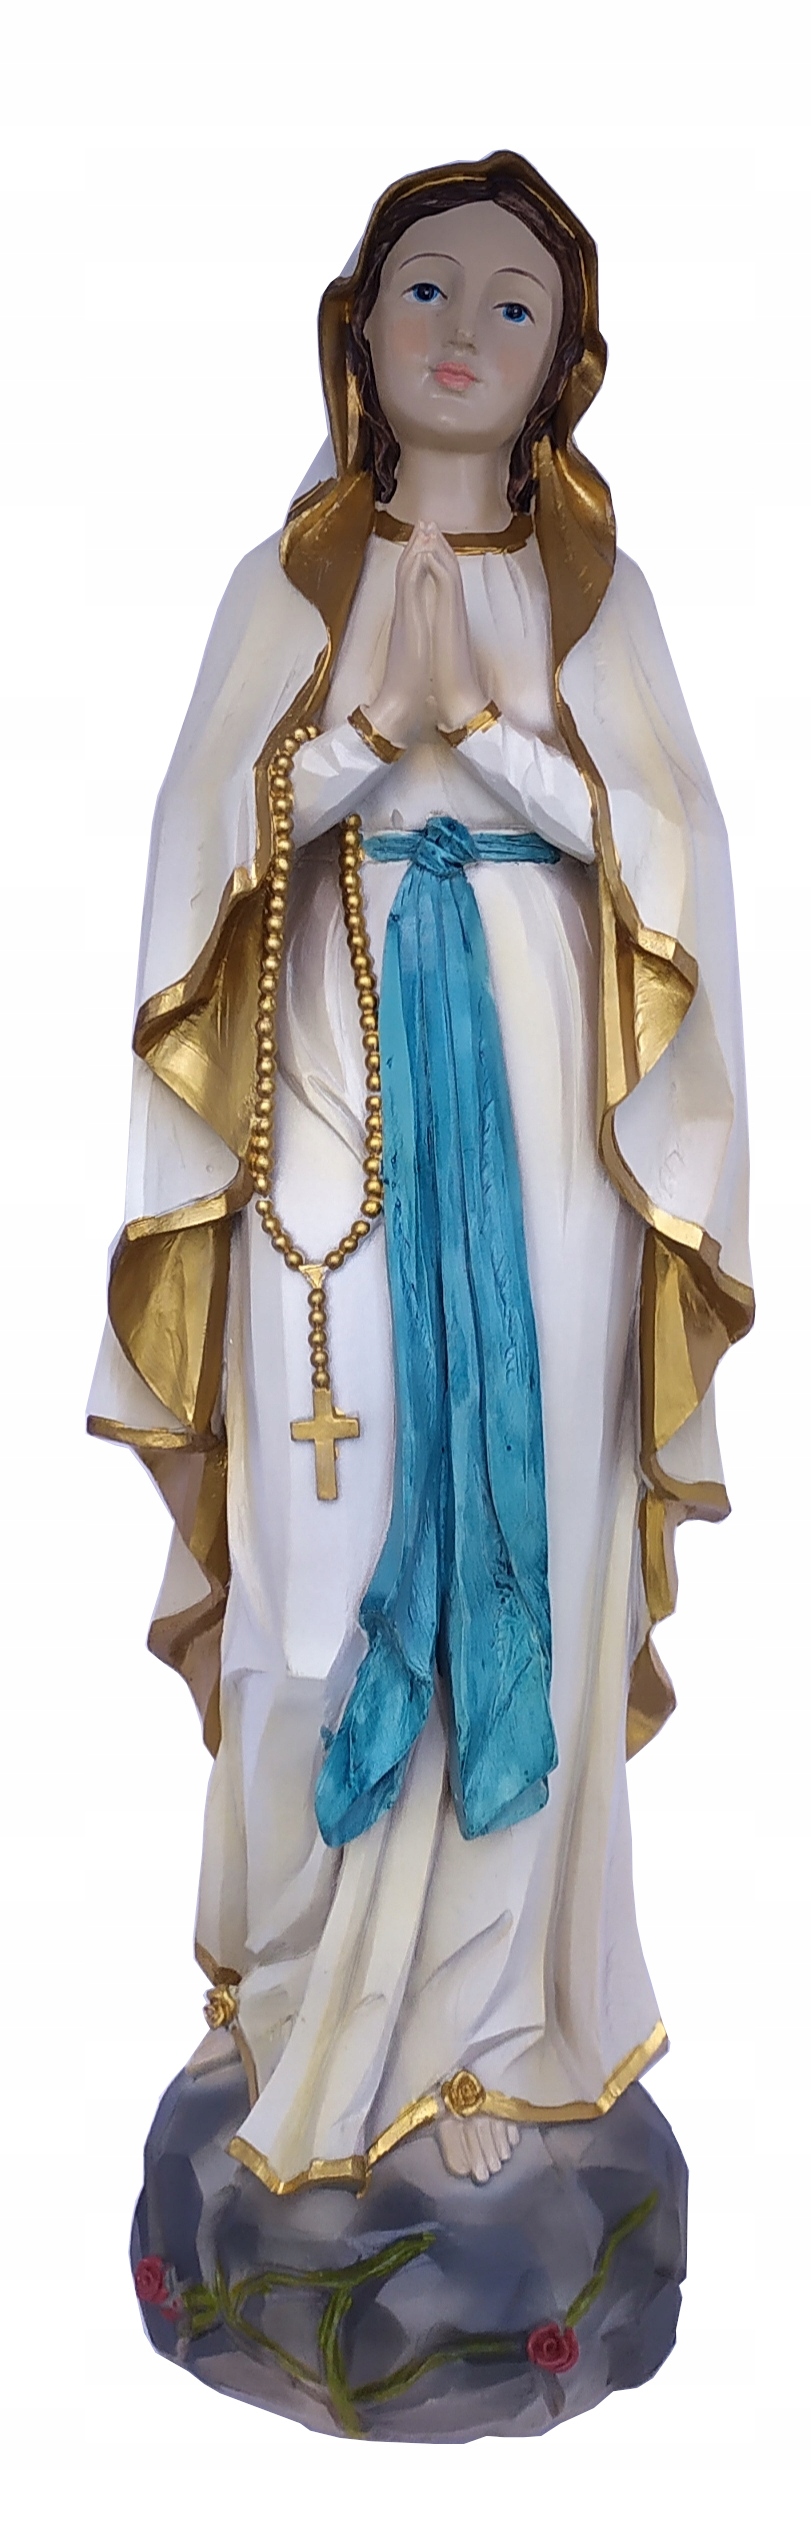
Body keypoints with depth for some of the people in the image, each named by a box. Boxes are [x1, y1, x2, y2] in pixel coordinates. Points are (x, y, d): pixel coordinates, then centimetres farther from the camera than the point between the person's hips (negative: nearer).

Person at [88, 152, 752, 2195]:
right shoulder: (287, 586, 11)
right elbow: (206, 850, 4)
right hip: (336, 1085, 0)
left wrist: (503, 749, -12)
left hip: (540, 1093, 1)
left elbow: (669, 851, 3)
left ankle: (487, 2009, 14)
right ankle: (319, 2003, 14)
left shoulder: (596, 589, 11)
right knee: (337, 1518, -3)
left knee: (526, 1512, -1)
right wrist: (356, 754, -12)